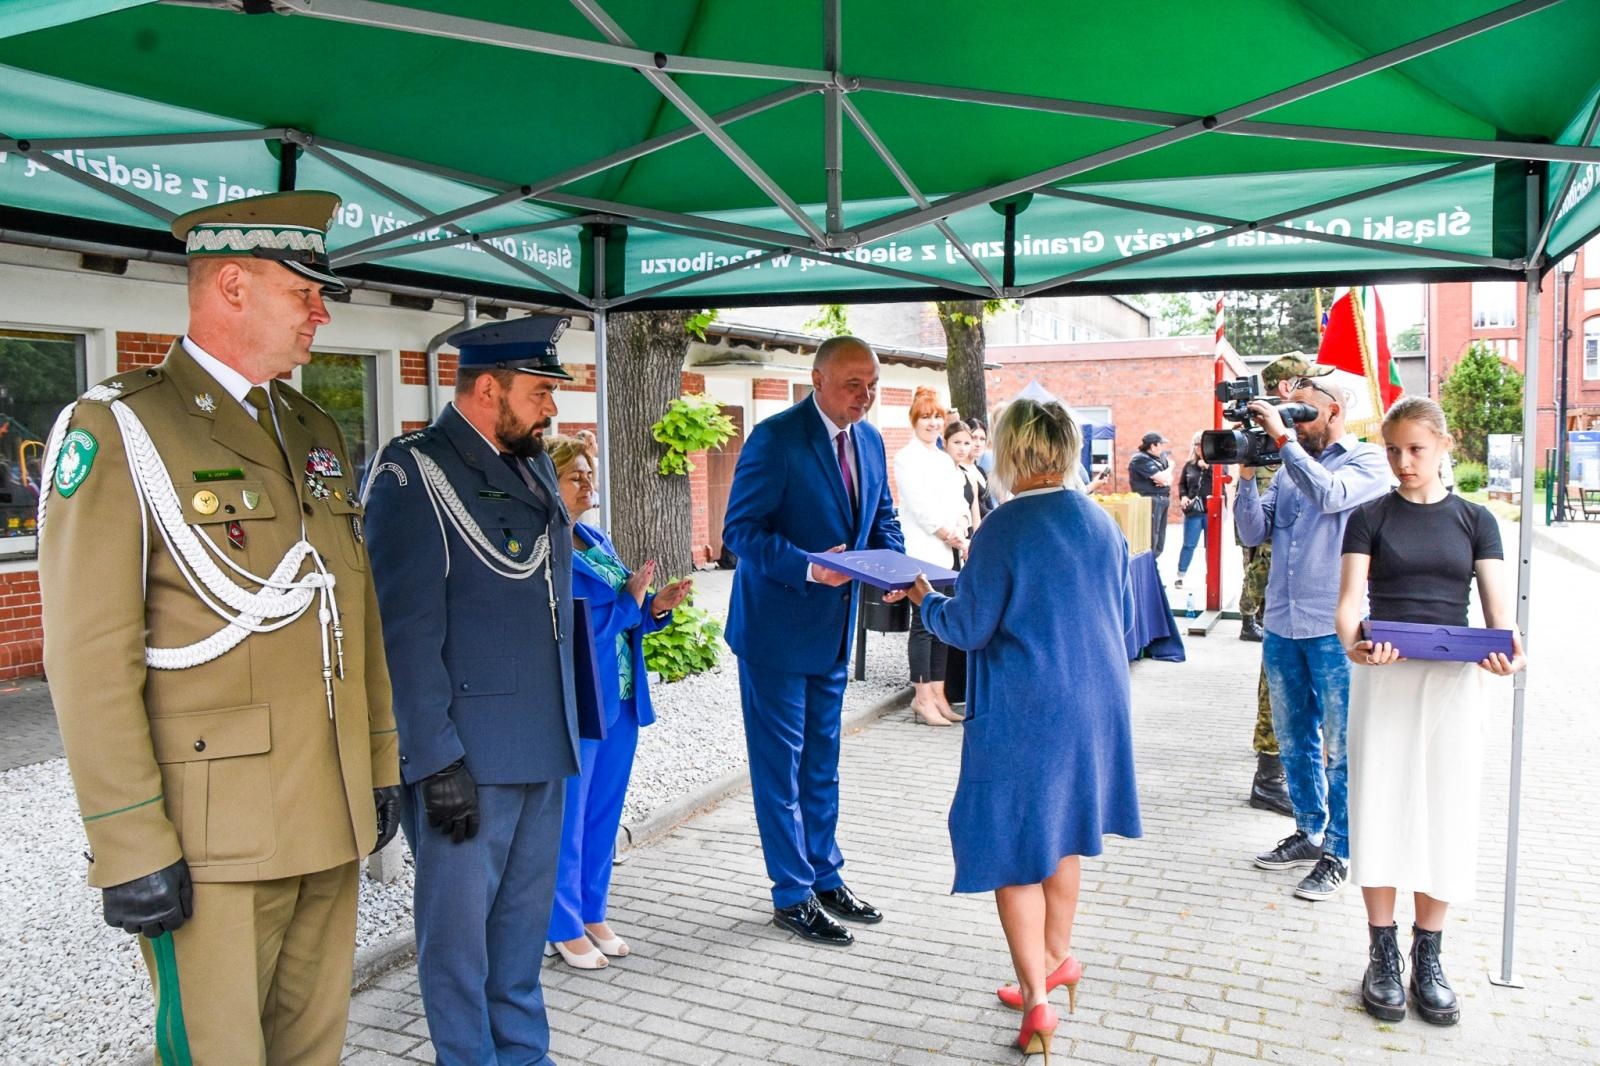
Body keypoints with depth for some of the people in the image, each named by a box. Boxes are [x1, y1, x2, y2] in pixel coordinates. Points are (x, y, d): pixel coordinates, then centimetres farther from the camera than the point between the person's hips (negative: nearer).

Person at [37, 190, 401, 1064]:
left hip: (329, 824, 7)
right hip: (211, 841, -6)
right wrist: (130, 848, -16)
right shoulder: (117, 430, -8)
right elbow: (90, 659, -14)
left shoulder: (317, 434, 13)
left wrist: (380, 763, 14)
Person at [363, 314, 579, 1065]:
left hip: (542, 746, 8)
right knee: (460, 924, 6)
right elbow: (408, 633, -16)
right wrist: (438, 760, -18)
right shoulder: (414, 476, -12)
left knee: (524, 918, 18)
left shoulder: (535, 467, 12)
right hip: (467, 755, -7)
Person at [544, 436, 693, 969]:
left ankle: (592, 914, 31)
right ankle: (565, 927, 21)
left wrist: (656, 606, -3)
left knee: (605, 811, 17)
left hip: (620, 700, 8)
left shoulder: (598, 542, 11)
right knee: (567, 817, 6)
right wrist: (629, 601, -17)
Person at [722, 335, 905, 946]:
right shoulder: (775, 438, -17)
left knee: (822, 761, 18)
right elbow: (741, 530, -19)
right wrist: (808, 568, -32)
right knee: (780, 763, 4)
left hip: (834, 627, 7)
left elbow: (883, 520, 15)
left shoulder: (869, 440, 5)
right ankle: (793, 896, 17)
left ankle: (826, 878, 32)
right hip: (776, 626, -7)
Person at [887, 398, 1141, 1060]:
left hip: (1020, 714, -6)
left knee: (1014, 843, 6)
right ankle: (1057, 957, 39)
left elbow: (968, 628, -13)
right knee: (1061, 830, 23)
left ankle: (1037, 1000, 10)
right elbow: (1124, 620, 10)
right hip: (1093, 705, 7)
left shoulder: (1004, 528, -18)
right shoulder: (1101, 522, 1)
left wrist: (926, 599, 5)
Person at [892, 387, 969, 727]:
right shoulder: (907, 458, -4)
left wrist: (960, 531, -3)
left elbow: (959, 501, 17)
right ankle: (922, 697, 1)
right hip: (923, 552, -7)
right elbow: (921, 507, -11)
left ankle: (938, 693, 14)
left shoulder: (944, 459, 20)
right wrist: (954, 537, -9)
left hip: (948, 553, 7)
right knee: (924, 624, -6)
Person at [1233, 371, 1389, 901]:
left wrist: (1282, 437, -20)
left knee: (1339, 747, 3)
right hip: (1282, 624, 6)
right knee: (1294, 739, 16)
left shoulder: (1367, 460, -3)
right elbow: (1253, 532, 7)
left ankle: (1338, 852, 14)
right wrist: (1246, 473, -5)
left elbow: (1331, 495, -24)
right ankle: (1309, 832, 31)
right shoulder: (1290, 466, 12)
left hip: (1335, 629, -6)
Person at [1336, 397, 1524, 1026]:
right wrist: (1352, 642, -29)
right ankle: (1382, 954, 15)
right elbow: (1349, 597, -7)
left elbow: (1497, 605, 0)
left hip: (1455, 680, 1)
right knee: (1380, 809, 1)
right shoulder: (1370, 518, 4)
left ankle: (1428, 957, 19)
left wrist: (1508, 648, -22)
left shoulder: (1474, 520, 7)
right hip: (1383, 676, -1)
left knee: (1446, 814, 5)